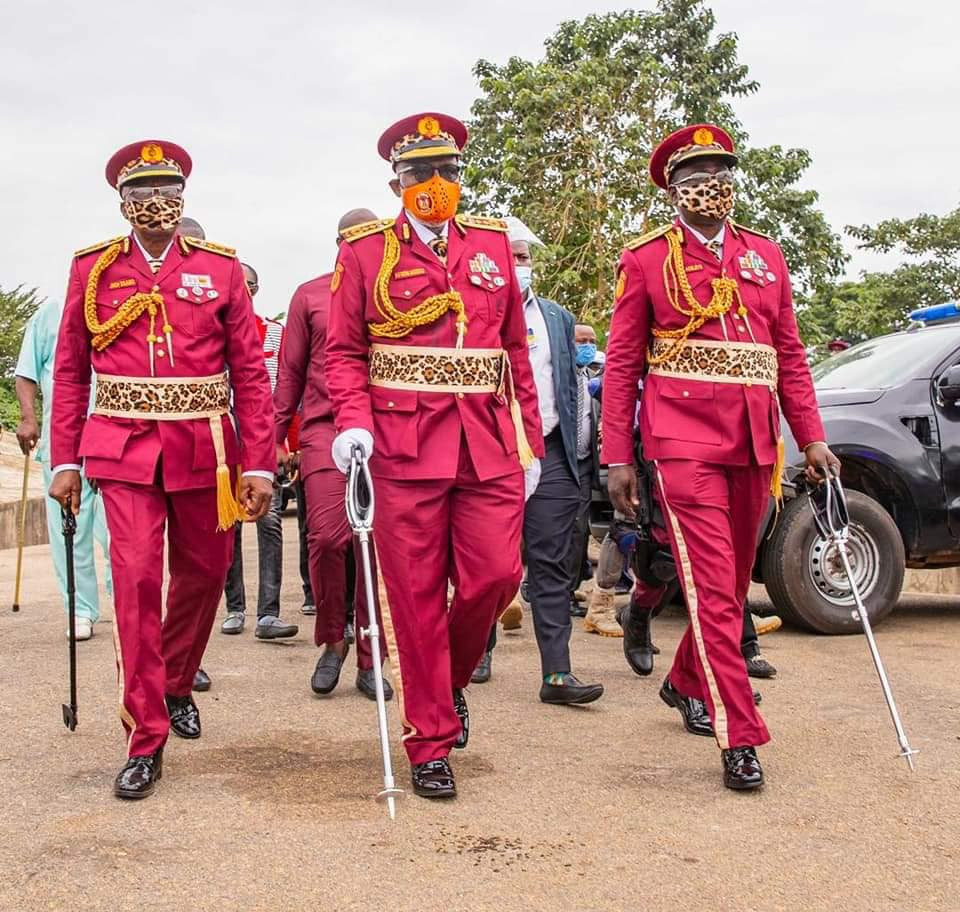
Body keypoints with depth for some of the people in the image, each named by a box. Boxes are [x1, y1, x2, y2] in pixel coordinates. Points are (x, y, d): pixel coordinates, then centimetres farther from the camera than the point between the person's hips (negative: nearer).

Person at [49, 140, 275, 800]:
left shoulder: (221, 269, 2)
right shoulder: (92, 270, 4)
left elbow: (251, 373, 0)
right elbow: (71, 373, 7)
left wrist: (259, 466, -5)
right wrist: (65, 462, 2)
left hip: (203, 450, 1)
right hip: (124, 449, -1)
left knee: (203, 575, 12)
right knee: (136, 580, -10)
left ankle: (176, 685, 40)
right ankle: (146, 740, -1)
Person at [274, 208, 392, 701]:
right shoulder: (309, 295, 10)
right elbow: (290, 371, 11)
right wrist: (278, 438, 6)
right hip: (324, 429, -1)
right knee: (326, 536, -13)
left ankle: (369, 660, 11)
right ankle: (332, 640, 9)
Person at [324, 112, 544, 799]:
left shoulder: (493, 244, 13)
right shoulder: (365, 251, 5)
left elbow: (517, 350, 14)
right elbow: (344, 351, 3)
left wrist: (531, 443, 11)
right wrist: (353, 423, -15)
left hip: (490, 446, 3)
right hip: (405, 445, -3)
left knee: (497, 575, -3)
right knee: (417, 598, 1)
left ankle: (451, 680, 28)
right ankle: (430, 743, 14)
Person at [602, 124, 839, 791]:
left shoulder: (766, 256, 14)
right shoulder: (647, 261, 2)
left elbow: (789, 354, 15)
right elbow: (622, 366, 1)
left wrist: (811, 438, 7)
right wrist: (618, 458, -3)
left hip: (753, 446, 5)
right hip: (685, 444, -5)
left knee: (735, 583, 14)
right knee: (712, 588, -9)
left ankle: (686, 682, 37)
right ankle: (741, 738, -6)